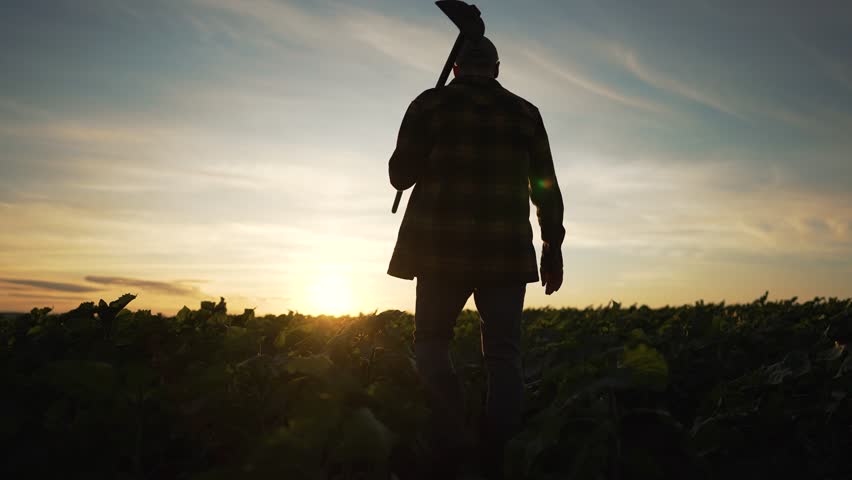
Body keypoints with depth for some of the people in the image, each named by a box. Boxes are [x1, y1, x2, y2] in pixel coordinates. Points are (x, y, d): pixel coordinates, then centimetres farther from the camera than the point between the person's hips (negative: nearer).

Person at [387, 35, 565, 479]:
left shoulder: (430, 104, 4)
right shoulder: (525, 113, 11)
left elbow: (401, 176, 3)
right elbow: (545, 188, 10)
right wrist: (553, 248, 16)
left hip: (443, 246, -1)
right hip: (506, 249, 2)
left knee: (431, 344, 10)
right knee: (503, 356, 7)